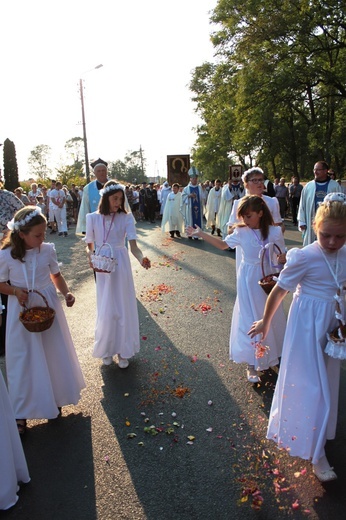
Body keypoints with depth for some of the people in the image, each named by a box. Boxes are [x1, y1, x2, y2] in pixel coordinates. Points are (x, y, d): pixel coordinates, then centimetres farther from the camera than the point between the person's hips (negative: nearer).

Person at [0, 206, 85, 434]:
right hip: (23, 312, -2)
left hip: (49, 307, 2)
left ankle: (53, 400, 38)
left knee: (54, 354, 13)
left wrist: (66, 293, -12)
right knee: (23, 360, 6)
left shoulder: (48, 250, -8)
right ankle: (21, 413, 24)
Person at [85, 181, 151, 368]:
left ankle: (123, 351, 27)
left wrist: (141, 258, -36)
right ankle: (106, 350, 31)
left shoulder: (126, 218, -6)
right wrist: (91, 258, -18)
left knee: (124, 309, 8)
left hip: (121, 266, 0)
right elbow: (89, 246, 3)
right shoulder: (93, 218, -4)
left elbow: (133, 246, -16)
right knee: (106, 311, 9)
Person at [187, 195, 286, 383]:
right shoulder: (241, 232, -8)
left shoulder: (274, 232, -10)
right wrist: (200, 233, 3)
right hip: (248, 280, -1)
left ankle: (272, 353, 42)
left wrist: (282, 259, -26)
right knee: (249, 319, 6)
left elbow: (283, 256, -1)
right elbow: (223, 244, 8)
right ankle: (251, 363, 18)